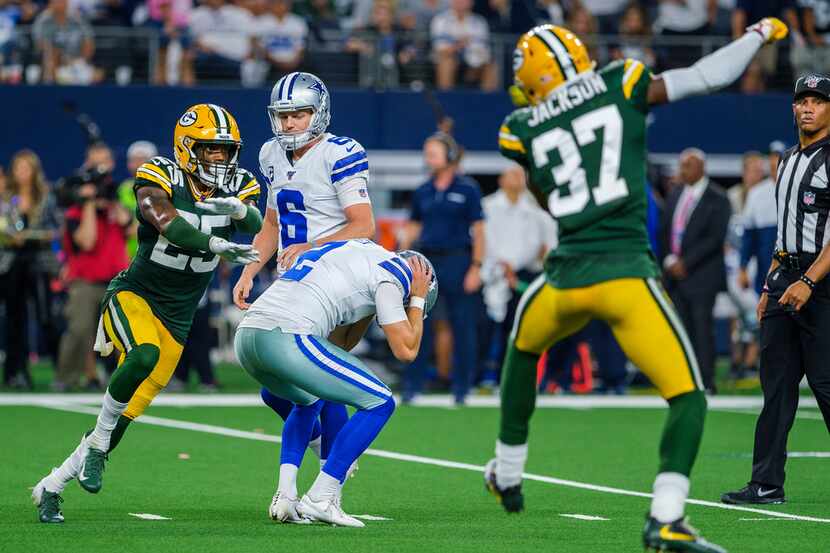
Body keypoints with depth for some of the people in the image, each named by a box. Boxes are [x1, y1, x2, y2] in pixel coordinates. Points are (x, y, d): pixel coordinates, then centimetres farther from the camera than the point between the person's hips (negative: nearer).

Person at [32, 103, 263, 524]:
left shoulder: (237, 186, 1)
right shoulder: (160, 178, -13)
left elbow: (256, 228, -16)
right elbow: (166, 222, -32)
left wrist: (240, 208, -38)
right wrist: (216, 245, -45)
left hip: (176, 320, 5)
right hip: (133, 297, -5)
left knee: (131, 411, 0)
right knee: (144, 354, -37)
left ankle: (51, 487, 14)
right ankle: (98, 442, -17)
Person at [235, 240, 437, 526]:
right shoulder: (389, 277, 6)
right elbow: (406, 350, 5)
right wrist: (418, 299, 18)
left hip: (245, 336, 9)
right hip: (286, 339, -9)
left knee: (309, 401, 35)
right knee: (379, 403, 3)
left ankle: (285, 495, 15)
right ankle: (319, 499, -1)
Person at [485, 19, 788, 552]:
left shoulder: (525, 130, 9)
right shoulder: (621, 85, 3)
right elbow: (709, 76, 2)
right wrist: (759, 33, 18)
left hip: (566, 277, 3)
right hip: (625, 274, -3)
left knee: (524, 345, 35)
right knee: (688, 397, 0)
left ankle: (508, 477, 42)